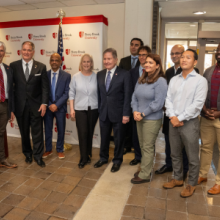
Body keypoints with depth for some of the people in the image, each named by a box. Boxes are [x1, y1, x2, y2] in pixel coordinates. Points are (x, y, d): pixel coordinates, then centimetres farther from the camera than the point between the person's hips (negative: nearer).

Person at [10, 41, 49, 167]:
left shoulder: (41, 67, 1)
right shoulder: (13, 66, 2)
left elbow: (45, 87, -1)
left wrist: (44, 103, -9)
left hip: (36, 106, -1)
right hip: (20, 105, 1)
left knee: (37, 133, 4)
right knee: (24, 132, 13)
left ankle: (38, 156, 19)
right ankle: (28, 154, 32)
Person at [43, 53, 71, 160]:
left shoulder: (66, 76, -3)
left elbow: (67, 93, -8)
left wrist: (57, 105, -15)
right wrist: (49, 105, -10)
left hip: (60, 107, -1)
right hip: (47, 106, 1)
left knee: (61, 130, 9)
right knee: (48, 129, 10)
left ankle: (60, 150, 27)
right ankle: (48, 149, 28)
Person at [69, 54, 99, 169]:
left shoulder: (96, 76, 0)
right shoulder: (75, 77, 1)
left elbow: (100, 93, 2)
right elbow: (72, 94, 3)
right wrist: (72, 109, -2)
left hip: (93, 109, 1)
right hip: (80, 109, 0)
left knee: (90, 133, 11)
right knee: (82, 133, -3)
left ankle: (87, 155, 28)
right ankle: (84, 158, 11)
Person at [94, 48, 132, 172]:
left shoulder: (124, 74, -8)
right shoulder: (100, 74, 6)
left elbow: (127, 96, -10)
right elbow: (99, 94, 8)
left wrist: (126, 114, -14)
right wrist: (98, 110, 4)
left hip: (118, 113, -4)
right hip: (103, 112, 4)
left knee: (118, 138, 11)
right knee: (104, 137, 17)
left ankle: (117, 161, 31)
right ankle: (103, 158, 38)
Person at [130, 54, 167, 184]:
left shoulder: (160, 81, -12)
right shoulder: (141, 80, 8)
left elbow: (158, 103, -17)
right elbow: (135, 97, 9)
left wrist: (143, 114, -14)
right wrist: (135, 111, -7)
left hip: (152, 119, -6)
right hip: (140, 118, 7)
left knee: (147, 147, 3)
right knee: (142, 146, 15)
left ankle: (145, 175, 16)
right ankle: (145, 169, 31)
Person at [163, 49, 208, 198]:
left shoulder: (200, 80, -6)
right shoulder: (174, 80, 10)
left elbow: (197, 104, -14)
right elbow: (169, 100, 5)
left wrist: (180, 118, -15)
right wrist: (172, 117, -10)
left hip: (190, 123, -5)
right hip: (173, 122, 5)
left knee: (192, 157, 6)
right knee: (175, 154, 16)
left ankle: (192, 184, 26)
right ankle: (178, 179, 35)